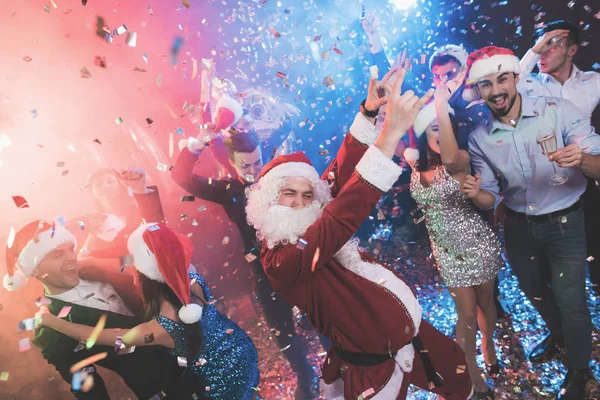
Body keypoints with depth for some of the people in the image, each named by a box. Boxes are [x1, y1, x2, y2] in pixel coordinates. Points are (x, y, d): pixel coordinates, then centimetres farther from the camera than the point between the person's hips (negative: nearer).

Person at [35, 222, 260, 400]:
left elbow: (98, 336, -20)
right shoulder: (193, 280, -21)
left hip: (223, 380, -5)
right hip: (242, 348, 5)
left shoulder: (159, 330, -35)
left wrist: (51, 321, -9)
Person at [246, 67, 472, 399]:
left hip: (409, 330, 8)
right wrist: (391, 132, -44)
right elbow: (340, 217, -43)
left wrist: (368, 111, -17)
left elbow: (342, 172, -8)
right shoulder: (279, 260, -29)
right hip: (377, 365, -8)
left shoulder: (306, 225, -5)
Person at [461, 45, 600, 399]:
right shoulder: (480, 137, -8)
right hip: (518, 226, 4)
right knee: (533, 290, 23)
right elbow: (491, 198, -4)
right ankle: (558, 332, 56)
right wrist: (476, 194, -26)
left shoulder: (559, 111, -16)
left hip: (565, 223, -3)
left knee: (570, 300, 4)